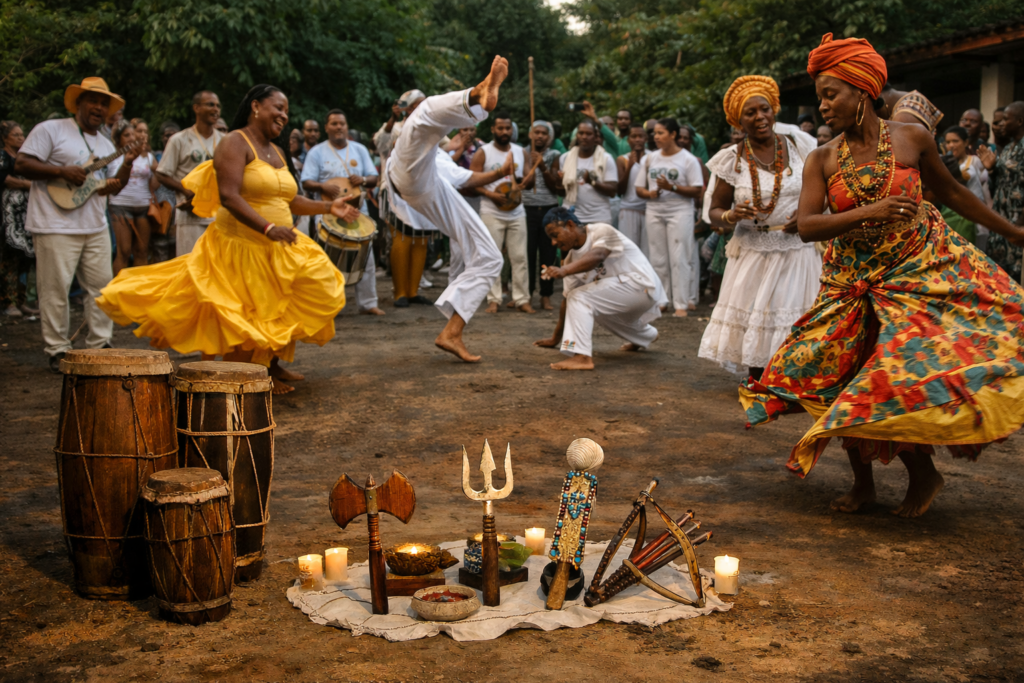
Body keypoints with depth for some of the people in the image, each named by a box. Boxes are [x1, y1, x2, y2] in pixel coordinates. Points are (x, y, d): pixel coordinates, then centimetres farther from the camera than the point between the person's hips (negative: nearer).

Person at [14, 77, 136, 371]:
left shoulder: (105, 144, 18)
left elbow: (112, 183, 21)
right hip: (56, 227, -7)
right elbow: (21, 164, -9)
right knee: (56, 289, -3)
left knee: (102, 286, 8)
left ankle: (99, 345, 19)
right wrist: (62, 171, -18)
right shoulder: (51, 130, -3)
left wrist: (125, 168, 1)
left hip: (96, 228, 7)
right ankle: (58, 352, 5)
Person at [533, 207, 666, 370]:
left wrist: (563, 271, -55)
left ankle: (582, 356, -33)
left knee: (580, 297, -24)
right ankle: (646, 335, 58)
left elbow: (596, 256, -39)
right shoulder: (571, 259, 4)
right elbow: (567, 299, 8)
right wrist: (556, 338, 9)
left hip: (641, 285, -10)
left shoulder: (603, 231, -17)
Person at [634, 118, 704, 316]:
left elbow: (697, 190, -8)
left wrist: (672, 187, -19)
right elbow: (639, 188, 12)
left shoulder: (688, 159, -2)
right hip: (654, 212, 5)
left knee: (679, 259, -8)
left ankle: (681, 304, -7)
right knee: (658, 259, 6)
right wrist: (649, 193, -10)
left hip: (680, 212, -5)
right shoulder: (650, 159, 12)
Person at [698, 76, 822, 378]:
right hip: (752, 254, 0)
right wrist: (731, 216, -19)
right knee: (752, 326, 0)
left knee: (796, 326, -3)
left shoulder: (797, 145, 1)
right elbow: (713, 212, 4)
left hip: (797, 251, 0)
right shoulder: (733, 160, 0)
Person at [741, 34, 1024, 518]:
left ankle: (924, 473, 11)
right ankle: (862, 482, 23)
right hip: (853, 286, 3)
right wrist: (868, 213, -29)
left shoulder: (912, 139, -4)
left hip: (919, 271, -2)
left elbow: (951, 192, 12)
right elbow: (806, 226, -14)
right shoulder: (821, 160, -2)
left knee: (903, 379, -15)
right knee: (848, 385, 3)